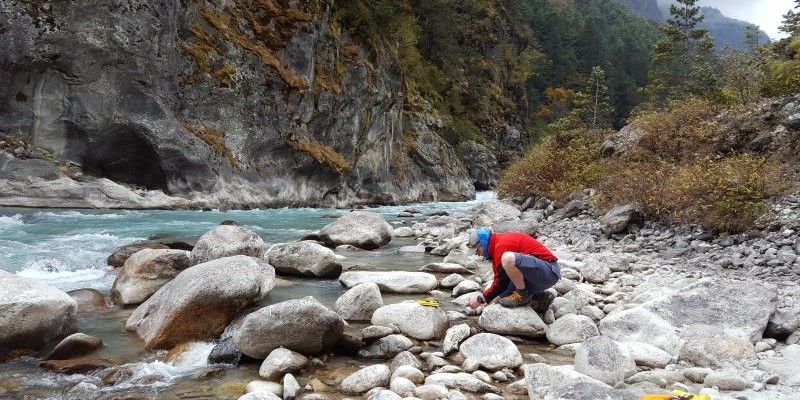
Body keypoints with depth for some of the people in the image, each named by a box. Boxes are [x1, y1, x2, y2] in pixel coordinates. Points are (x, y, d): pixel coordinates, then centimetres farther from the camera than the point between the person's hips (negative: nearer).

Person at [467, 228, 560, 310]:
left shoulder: (502, 245, -17)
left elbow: (501, 283, -16)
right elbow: (502, 281, 19)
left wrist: (480, 299, -7)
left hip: (549, 271, -11)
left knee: (507, 258, -31)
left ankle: (523, 295, -11)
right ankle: (542, 297, 16)